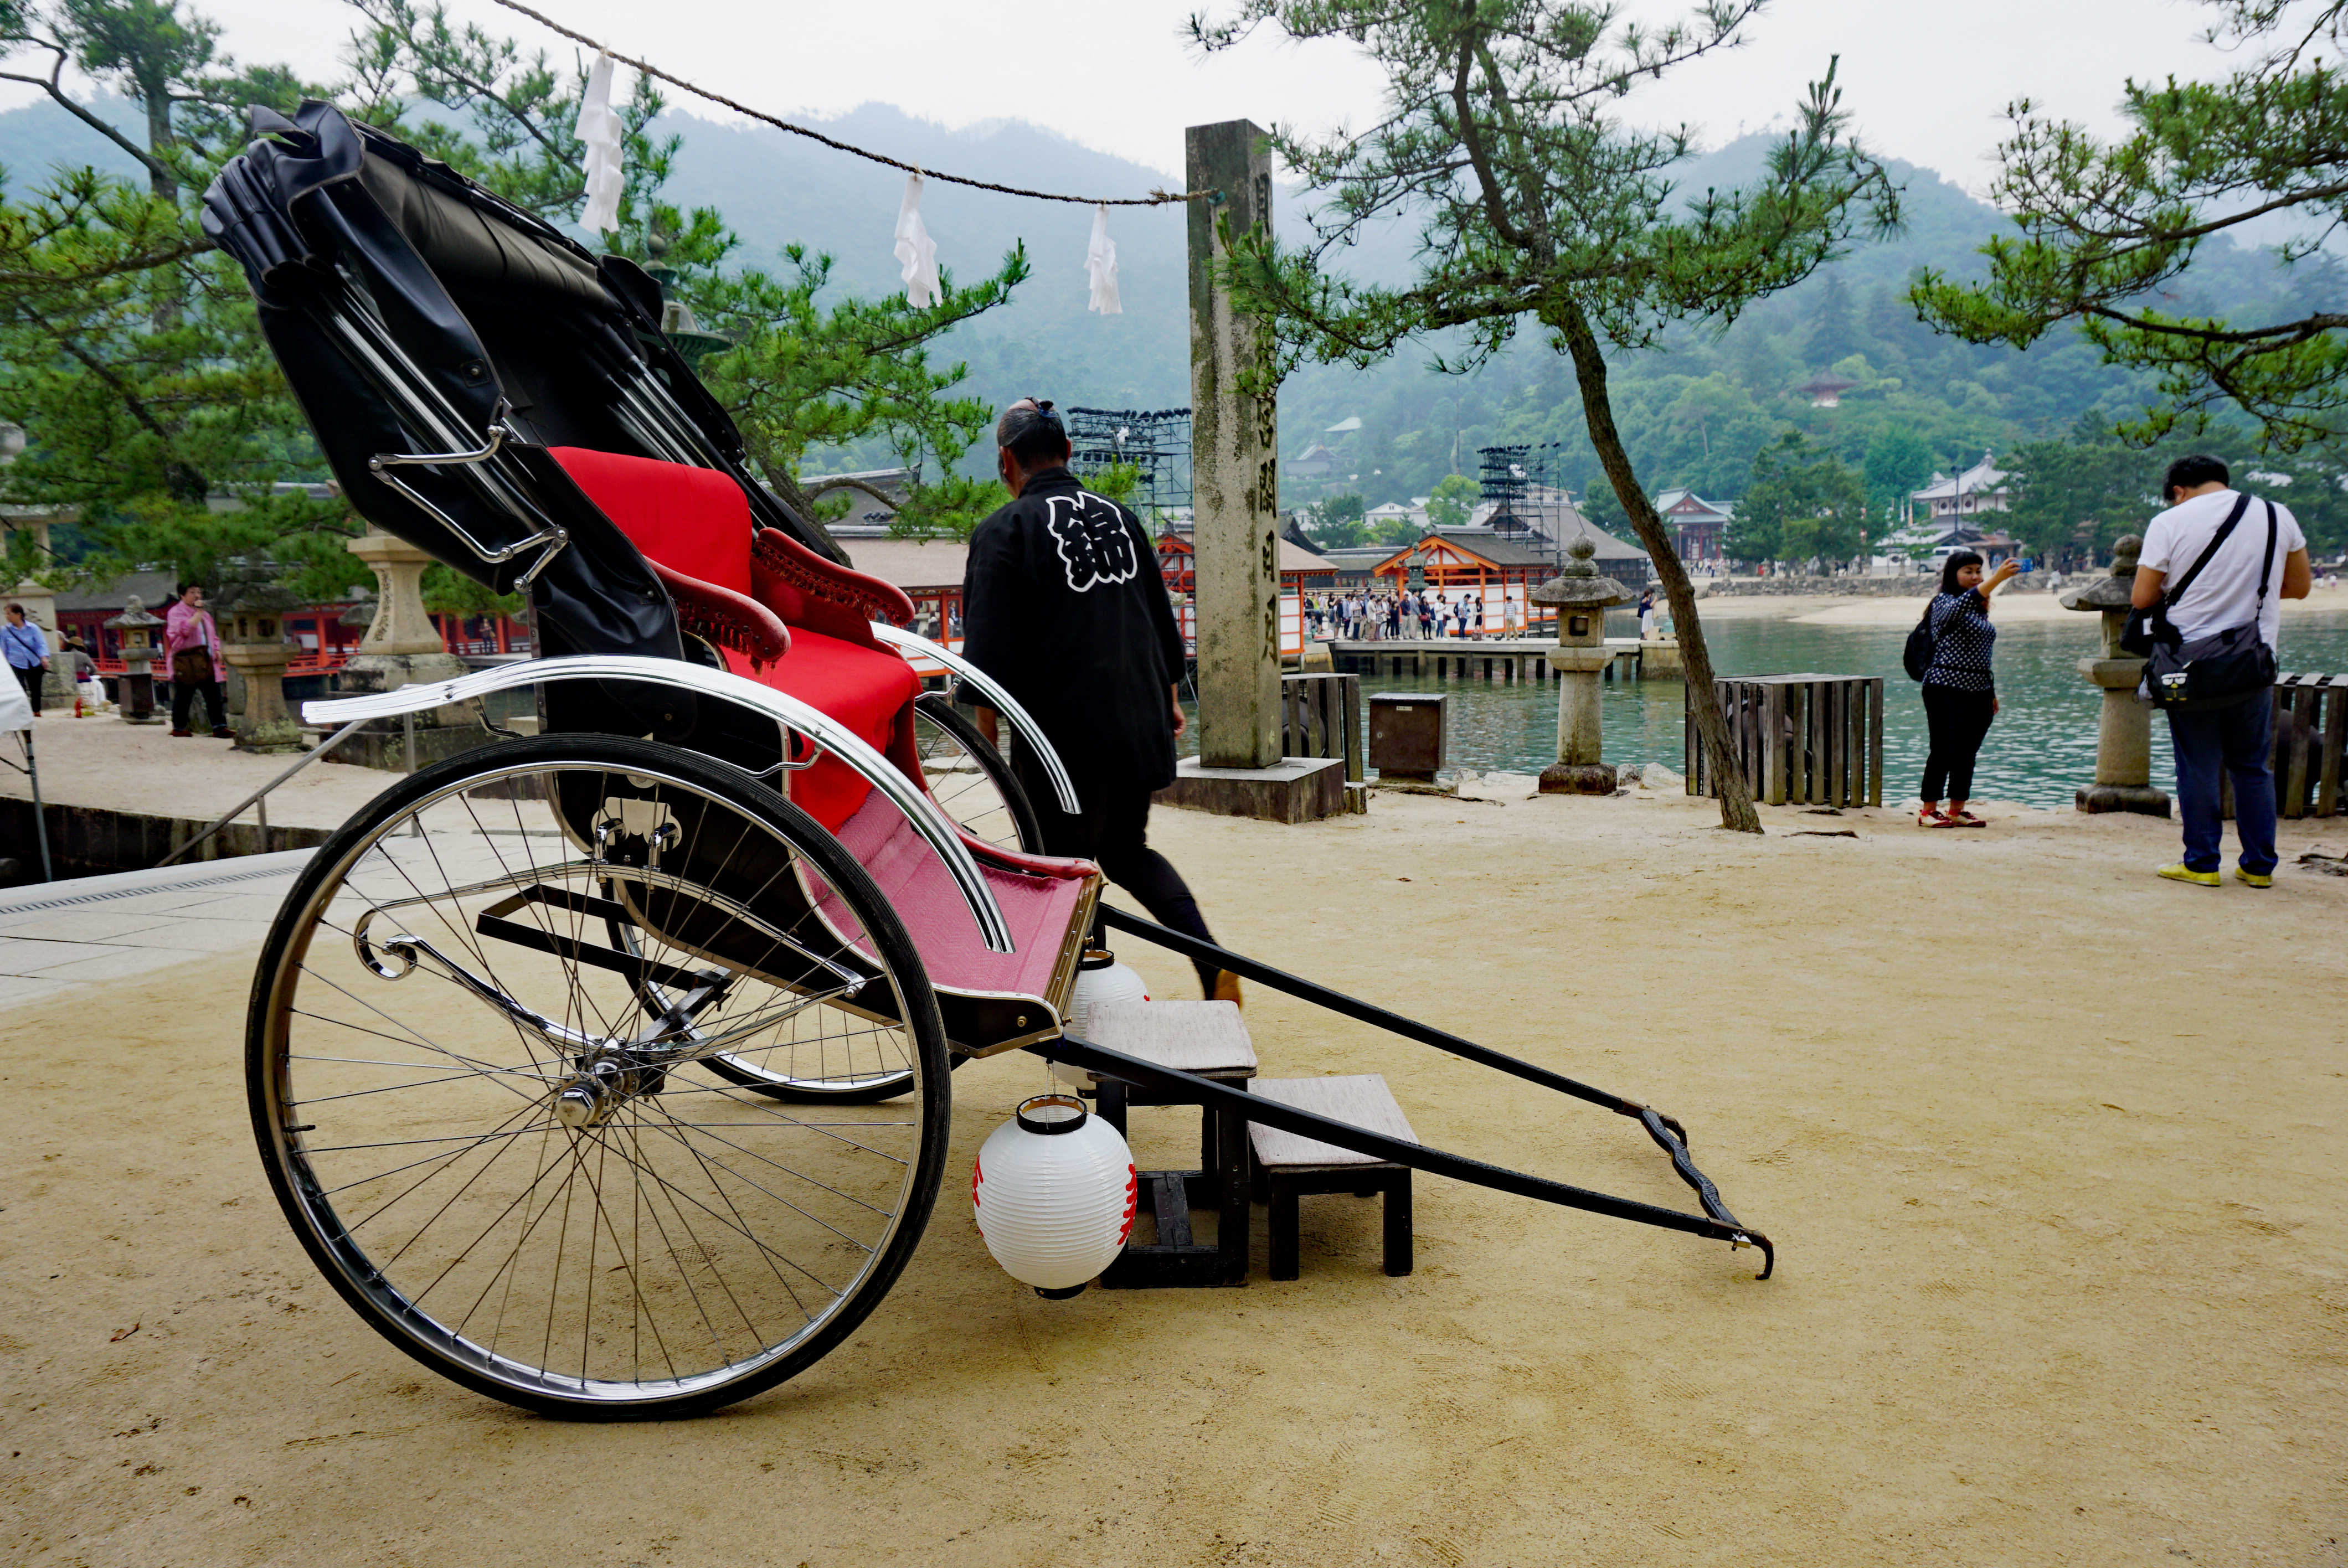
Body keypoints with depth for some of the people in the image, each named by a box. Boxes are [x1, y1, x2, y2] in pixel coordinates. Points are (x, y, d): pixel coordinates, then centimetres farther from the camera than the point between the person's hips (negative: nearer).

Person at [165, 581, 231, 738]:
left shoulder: (205, 614, 21)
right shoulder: (176, 612, -3)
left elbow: (213, 634, 29)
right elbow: (186, 629, -21)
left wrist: (217, 649, 11)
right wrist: (198, 612, -16)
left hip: (206, 661, 7)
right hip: (186, 662, -7)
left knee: (214, 695, 1)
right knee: (184, 696, -1)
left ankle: (219, 727, 1)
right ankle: (178, 728, 9)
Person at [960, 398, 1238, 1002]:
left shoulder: (1004, 531, -6)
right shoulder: (1119, 518, 12)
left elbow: (990, 654, -11)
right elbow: (1164, 623, 19)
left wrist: (988, 739, -4)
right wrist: (1169, 699, 30)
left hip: (1065, 737, -6)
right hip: (1141, 727, 6)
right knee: (1128, 850, 22)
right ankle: (1213, 964, 8)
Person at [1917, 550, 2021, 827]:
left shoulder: (1979, 610, 18)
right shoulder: (1944, 603, -5)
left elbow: (1983, 655, 21)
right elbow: (1963, 604, -31)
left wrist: (1992, 693, 17)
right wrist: (1997, 578, -40)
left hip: (1978, 692, 7)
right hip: (1947, 690, -7)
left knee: (1967, 752, 7)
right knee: (1944, 750, -6)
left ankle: (1957, 810, 14)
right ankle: (1929, 811, 1)